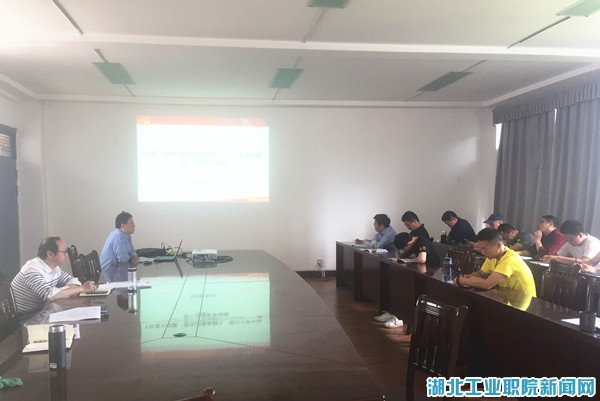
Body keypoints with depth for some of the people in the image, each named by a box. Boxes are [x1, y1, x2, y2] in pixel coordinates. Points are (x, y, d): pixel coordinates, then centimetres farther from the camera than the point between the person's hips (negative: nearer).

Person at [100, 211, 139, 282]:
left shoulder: (126, 235, 6)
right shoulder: (118, 236, -24)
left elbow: (132, 251, 15)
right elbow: (122, 258, -29)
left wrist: (134, 256, -7)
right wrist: (131, 259, -9)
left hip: (116, 264, 9)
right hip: (110, 268, -9)